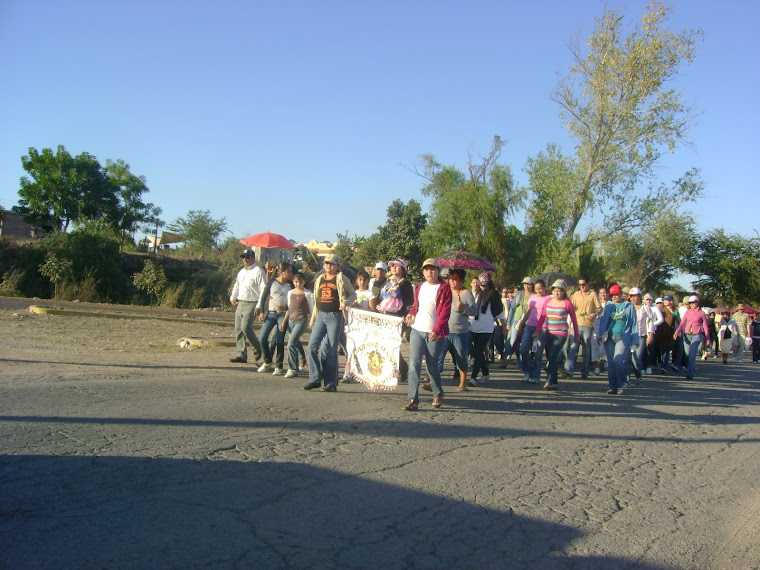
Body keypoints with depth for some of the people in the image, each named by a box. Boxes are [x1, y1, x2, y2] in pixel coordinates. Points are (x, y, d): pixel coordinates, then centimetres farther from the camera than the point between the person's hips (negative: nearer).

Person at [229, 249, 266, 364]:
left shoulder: (258, 271, -7)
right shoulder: (241, 272, 19)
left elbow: (263, 290, -12)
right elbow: (236, 286, 29)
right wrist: (233, 298, 12)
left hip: (251, 304, -8)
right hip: (240, 303, 8)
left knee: (245, 326, -19)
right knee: (238, 328, 3)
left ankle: (257, 348, 1)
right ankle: (241, 354, 8)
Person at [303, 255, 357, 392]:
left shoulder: (342, 279, 0)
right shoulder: (320, 280, 15)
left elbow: (353, 294, 5)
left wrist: (346, 302, -16)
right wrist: (312, 320, 20)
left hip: (335, 316, -5)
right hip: (321, 315, 5)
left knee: (331, 350, -3)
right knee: (312, 346, -7)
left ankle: (331, 383, 5)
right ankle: (315, 378, 2)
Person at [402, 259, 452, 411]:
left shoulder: (444, 289, -3)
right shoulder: (419, 287, 13)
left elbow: (445, 312, -10)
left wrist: (437, 330, -19)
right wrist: (411, 313, 3)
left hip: (434, 334, -4)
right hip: (417, 330, 4)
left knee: (432, 366, 6)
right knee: (414, 364, -7)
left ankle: (438, 394, 30)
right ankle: (413, 399, -8)